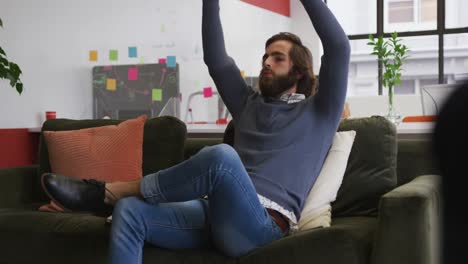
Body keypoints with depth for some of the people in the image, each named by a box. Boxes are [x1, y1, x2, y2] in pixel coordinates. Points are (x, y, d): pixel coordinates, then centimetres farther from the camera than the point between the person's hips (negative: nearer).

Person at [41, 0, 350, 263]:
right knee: (129, 210, -19)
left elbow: (339, 46, -1)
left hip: (260, 225, -6)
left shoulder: (317, 113, 12)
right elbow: (215, 57, 24)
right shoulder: (249, 104, 28)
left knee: (221, 155, -36)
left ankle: (106, 192, -21)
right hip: (214, 212, 6)